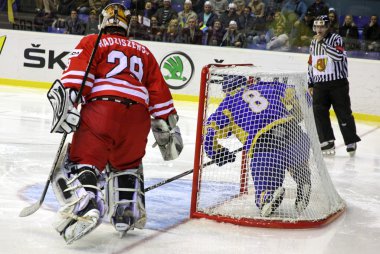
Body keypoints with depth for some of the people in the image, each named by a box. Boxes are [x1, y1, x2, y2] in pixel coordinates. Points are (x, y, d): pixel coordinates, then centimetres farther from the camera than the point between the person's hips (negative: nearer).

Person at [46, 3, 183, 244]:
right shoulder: (144, 52, 29)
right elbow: (160, 93, 23)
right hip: (138, 117, 4)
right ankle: (128, 213, 17)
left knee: (80, 162, -2)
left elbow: (77, 73, -2)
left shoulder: (92, 42, 18)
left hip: (101, 109, -4)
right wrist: (168, 128, 25)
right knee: (127, 165, 28)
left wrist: (66, 104, -12)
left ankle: (84, 207, -29)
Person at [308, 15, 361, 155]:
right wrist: (310, 83, 18)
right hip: (319, 85, 5)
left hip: (338, 83, -5)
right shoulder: (314, 43, 13)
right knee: (319, 112, -6)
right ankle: (327, 142, -1)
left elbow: (339, 56, -25)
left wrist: (323, 42, -24)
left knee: (343, 113, 0)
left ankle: (351, 142, 15)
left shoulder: (336, 38, -6)